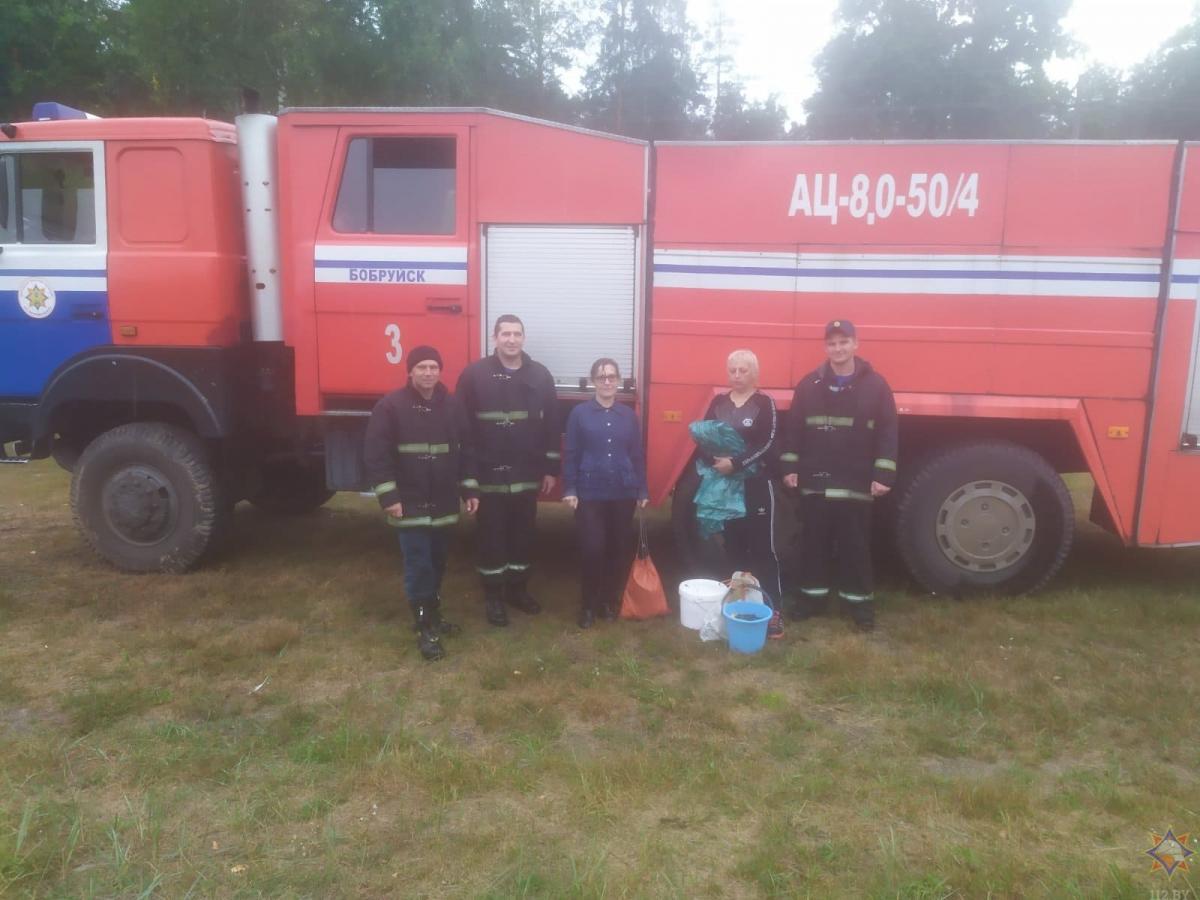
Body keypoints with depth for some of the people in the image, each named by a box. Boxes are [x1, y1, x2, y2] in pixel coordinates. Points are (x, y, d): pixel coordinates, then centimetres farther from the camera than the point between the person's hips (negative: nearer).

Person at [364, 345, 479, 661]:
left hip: (443, 503, 5)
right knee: (418, 567, -3)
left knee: (437, 565, 16)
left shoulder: (452, 406, 6)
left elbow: (465, 450, 12)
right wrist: (388, 495, -16)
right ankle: (426, 629, 6)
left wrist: (470, 489, 8)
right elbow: (376, 453, -11)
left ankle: (433, 616, 31)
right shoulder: (391, 406, -9)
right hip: (410, 504, -5)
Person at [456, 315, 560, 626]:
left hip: (526, 474, 3)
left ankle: (518, 589, 29)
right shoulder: (474, 374, -5)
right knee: (491, 535, 6)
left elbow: (551, 424, 6)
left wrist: (551, 468, 4)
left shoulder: (539, 375, 4)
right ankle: (493, 596, 19)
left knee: (523, 533, 12)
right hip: (488, 473, -3)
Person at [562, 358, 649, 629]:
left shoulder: (628, 414, 6)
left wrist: (642, 490, 7)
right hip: (590, 493, -3)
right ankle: (588, 605, 11)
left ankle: (610, 601, 23)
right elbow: (570, 454, 0)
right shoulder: (580, 413, -1)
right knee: (592, 549, -6)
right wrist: (569, 490, -6)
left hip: (623, 493, 3)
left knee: (620, 549, 7)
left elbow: (638, 454, 9)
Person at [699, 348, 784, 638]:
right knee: (733, 545, 10)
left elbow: (768, 444, -12)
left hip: (757, 485, -4)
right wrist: (714, 462, -15)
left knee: (762, 546, -4)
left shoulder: (764, 403, -3)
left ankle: (773, 610, -1)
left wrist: (736, 463, -22)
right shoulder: (718, 402, 9)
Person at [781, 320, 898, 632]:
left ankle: (859, 599, 18)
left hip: (856, 483, -2)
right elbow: (794, 428, 7)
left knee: (855, 543, 5)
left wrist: (883, 474, -9)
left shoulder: (875, 385, -2)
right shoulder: (809, 384, 4)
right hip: (815, 480, 2)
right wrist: (790, 466, 2)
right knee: (814, 540, 10)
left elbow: (887, 432, -3)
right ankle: (812, 593, 23)